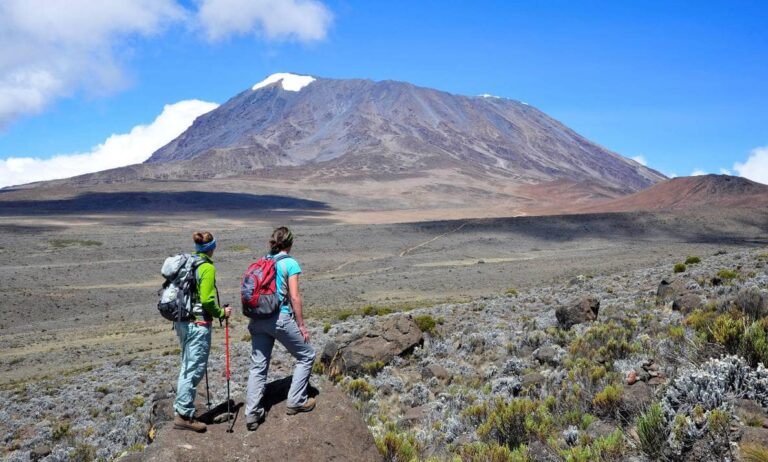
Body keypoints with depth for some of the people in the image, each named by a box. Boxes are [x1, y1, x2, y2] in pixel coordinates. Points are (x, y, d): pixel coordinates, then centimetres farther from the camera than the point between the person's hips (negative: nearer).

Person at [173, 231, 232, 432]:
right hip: (198, 324, -9)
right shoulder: (207, 267, -14)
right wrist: (221, 313, -3)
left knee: (187, 367, 19)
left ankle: (181, 409, 27)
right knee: (195, 369, 0)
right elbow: (207, 300, -19)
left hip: (181, 321, 9)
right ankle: (183, 416, 5)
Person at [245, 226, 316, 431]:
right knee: (306, 356, 14)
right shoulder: (290, 263, -6)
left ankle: (252, 414, 9)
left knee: (258, 366, 11)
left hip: (258, 319, 6)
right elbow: (294, 297, -10)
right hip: (280, 318, -6)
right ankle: (296, 402, 17)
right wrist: (301, 325, -3)